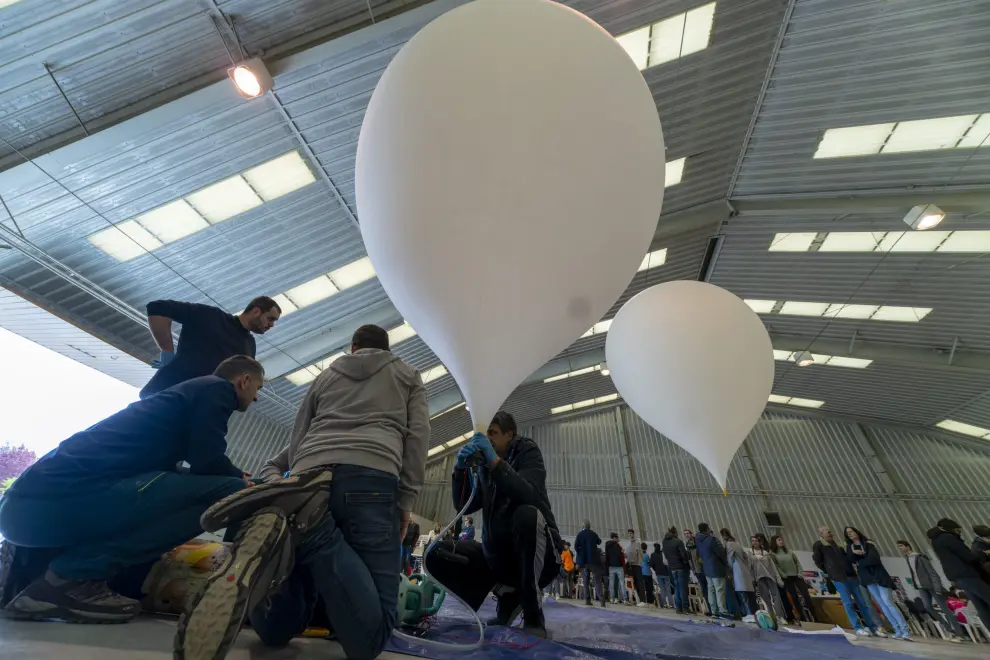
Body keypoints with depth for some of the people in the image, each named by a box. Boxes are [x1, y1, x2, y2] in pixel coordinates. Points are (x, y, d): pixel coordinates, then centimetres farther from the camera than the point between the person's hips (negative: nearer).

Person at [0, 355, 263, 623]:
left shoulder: (190, 389, 26)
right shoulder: (216, 388, -2)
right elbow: (207, 461, -12)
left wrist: (238, 476, 38)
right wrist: (241, 479, 9)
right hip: (67, 497, -11)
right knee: (228, 491, -17)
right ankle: (69, 576, -10)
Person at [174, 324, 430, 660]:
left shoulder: (325, 374, 33)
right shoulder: (408, 374, 25)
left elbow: (297, 438, 27)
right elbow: (418, 432, 9)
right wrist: (406, 498, 8)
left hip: (308, 474, 4)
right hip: (373, 477, -4)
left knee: (273, 630, 10)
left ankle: (273, 538, -21)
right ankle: (307, 522, -27)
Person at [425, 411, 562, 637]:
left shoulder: (527, 452, -9)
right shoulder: (484, 466, 6)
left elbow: (529, 496, -28)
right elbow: (463, 506, -2)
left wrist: (495, 461, -35)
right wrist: (461, 468, -18)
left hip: (540, 557, -6)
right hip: (497, 556, 6)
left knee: (527, 514, -37)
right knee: (437, 555, -10)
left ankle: (533, 617, -18)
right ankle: (508, 598, 5)